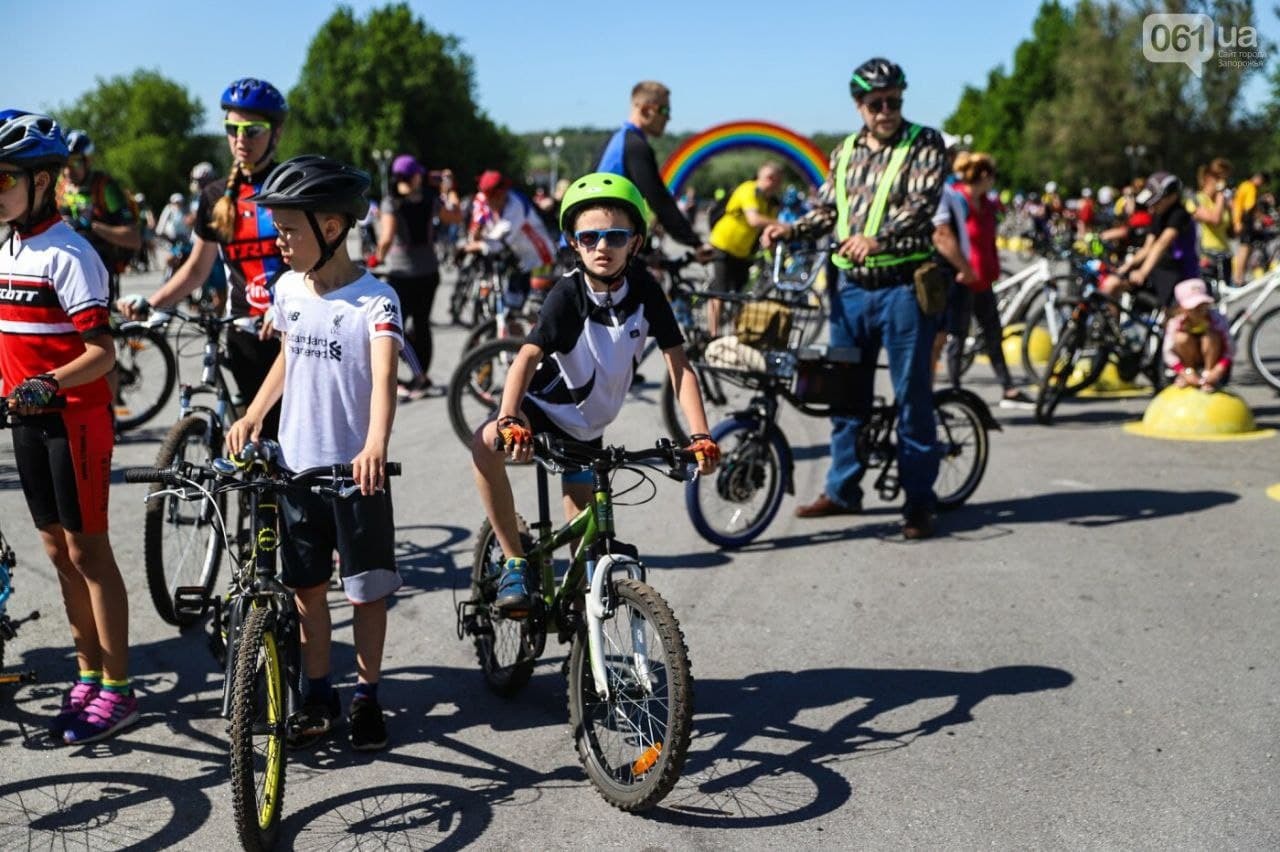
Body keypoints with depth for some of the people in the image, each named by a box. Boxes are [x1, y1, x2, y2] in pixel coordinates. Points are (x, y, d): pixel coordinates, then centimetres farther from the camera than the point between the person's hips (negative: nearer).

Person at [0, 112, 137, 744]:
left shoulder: (67, 254, -16)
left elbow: (101, 353, -21)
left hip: (75, 419, -8)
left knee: (87, 551, -2)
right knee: (58, 550, 12)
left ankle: (117, 691, 7)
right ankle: (88, 676, 23)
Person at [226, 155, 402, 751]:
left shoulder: (373, 299, -15)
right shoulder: (288, 289, 4)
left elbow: (384, 376, -28)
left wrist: (375, 445, -45)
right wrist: (253, 415, 6)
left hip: (356, 470, -5)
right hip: (295, 464, 5)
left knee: (366, 589, 6)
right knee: (306, 586, 13)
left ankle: (366, 696, 23)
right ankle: (318, 697, 27)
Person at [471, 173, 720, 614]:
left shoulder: (645, 291, -17)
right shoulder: (568, 294, -25)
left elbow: (678, 364, -16)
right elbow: (528, 357, -35)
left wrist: (700, 435, -26)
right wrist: (510, 420, -53)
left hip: (589, 423, 3)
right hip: (546, 407, -3)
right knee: (486, 444, -33)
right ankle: (515, 563, -22)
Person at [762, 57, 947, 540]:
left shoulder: (924, 144, -2)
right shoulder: (846, 153, 14)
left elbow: (921, 204, -17)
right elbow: (828, 210, 18)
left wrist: (876, 238, -33)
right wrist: (790, 230, -2)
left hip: (903, 286, -5)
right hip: (851, 286, 5)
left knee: (912, 396, -2)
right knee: (844, 391, 11)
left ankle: (919, 501, 7)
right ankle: (843, 490, 24)